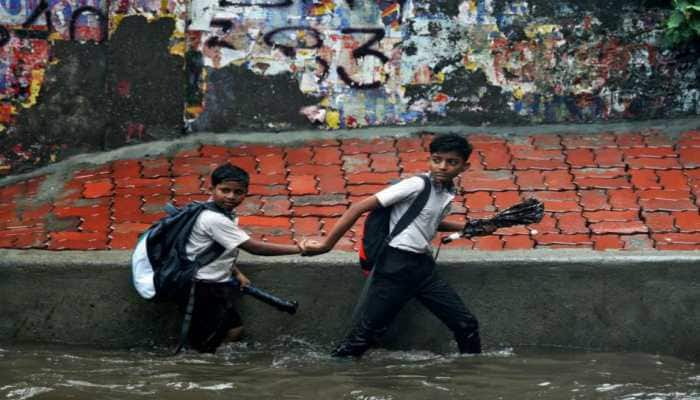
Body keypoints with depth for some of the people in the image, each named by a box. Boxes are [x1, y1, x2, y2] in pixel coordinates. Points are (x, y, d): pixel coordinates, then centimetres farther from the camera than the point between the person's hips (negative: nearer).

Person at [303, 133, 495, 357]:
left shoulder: (448, 194, 10)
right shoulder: (416, 185, -13)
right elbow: (359, 208, -14)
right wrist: (326, 245, -17)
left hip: (424, 266, 7)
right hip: (395, 267, -7)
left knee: (467, 325, 6)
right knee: (361, 338, -7)